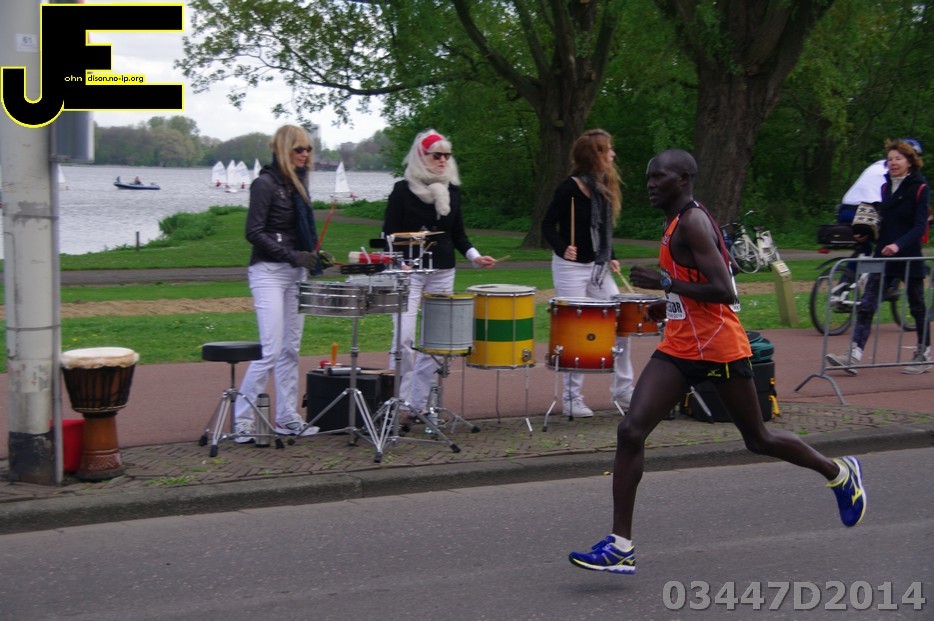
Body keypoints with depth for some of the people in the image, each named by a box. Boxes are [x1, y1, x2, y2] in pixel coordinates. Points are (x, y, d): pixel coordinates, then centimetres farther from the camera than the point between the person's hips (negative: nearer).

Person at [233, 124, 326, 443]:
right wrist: (292, 255, -21)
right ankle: (242, 420, -7)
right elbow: (254, 232, -16)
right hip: (268, 273, -8)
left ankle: (287, 418, 15)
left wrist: (313, 255, 6)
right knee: (271, 351, -13)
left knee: (291, 350, 9)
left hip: (295, 273, 8)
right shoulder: (265, 183, -10)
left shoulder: (297, 183, 14)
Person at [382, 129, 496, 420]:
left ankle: (419, 403, 11)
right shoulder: (403, 190, -3)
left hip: (443, 272, 5)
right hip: (409, 271, -5)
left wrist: (474, 256, 0)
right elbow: (389, 234, -3)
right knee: (404, 337, -13)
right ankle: (400, 402, -3)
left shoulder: (452, 190, 10)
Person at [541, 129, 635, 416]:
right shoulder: (569, 188, -12)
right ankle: (571, 398, 7)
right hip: (571, 267, -7)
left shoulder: (604, 188, 9)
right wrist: (562, 248, -25)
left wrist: (611, 258, 6)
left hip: (598, 267, 7)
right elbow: (548, 225, -9)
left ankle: (623, 390, 15)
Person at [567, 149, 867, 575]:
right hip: (679, 348, 9)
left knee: (758, 439, 9)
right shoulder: (677, 223, 13)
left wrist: (665, 283, -21)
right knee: (631, 432, -9)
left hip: (719, 348, -9)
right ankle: (620, 546, -9)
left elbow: (724, 291, -24)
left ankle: (840, 474, 36)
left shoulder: (693, 223, -16)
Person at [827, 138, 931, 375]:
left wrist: (898, 245, -29)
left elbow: (920, 227, -15)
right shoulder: (886, 187, 10)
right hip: (883, 255, 6)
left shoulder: (920, 188, -8)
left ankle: (923, 355, 23)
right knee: (866, 305, -6)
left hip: (909, 257, -5)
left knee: (917, 306, 9)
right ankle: (854, 355, -13)